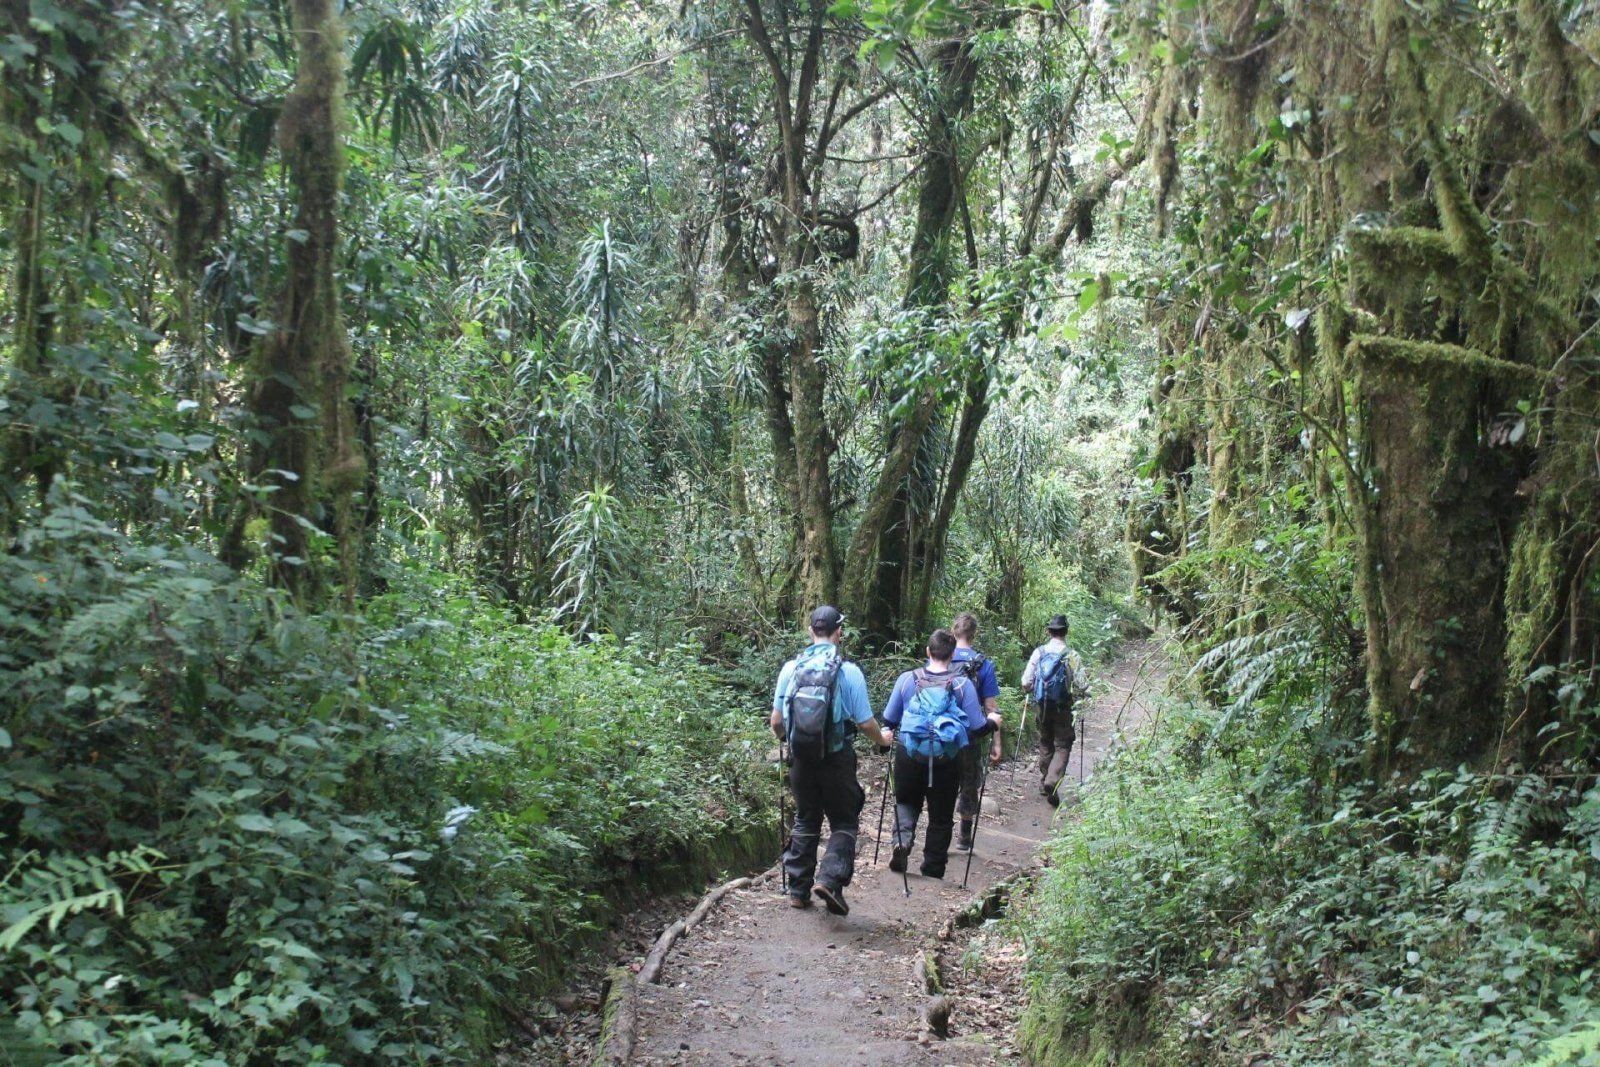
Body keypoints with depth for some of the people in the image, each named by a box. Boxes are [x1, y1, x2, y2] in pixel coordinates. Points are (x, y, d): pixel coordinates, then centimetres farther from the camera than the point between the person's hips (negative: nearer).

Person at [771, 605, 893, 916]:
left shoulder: (791, 668, -3)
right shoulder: (849, 672, -11)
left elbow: (776, 721, 2)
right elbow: (866, 723, -8)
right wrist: (882, 739, 13)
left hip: (801, 758, 3)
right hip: (837, 759, -3)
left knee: (805, 822, 17)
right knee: (844, 823, 10)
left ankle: (798, 889, 19)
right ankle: (830, 879, -9)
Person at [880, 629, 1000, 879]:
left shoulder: (907, 679, -5)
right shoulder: (963, 684, -8)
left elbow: (889, 719, 4)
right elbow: (976, 726, -6)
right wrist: (993, 721, 15)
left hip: (909, 754, 1)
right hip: (947, 760, -1)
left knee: (907, 801, 22)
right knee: (941, 815, 14)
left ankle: (902, 839, -3)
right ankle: (933, 866, 22)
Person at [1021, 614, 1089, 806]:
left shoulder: (1038, 653, -5)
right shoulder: (1072, 656, -12)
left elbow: (1026, 683, -4)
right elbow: (1082, 686, -12)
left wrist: (1030, 690, 18)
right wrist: (1076, 695, 10)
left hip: (1042, 705, 3)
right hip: (1063, 708, -3)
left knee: (1045, 744, 19)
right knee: (1062, 746, 4)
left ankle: (1044, 782, 27)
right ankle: (1052, 781, -15)